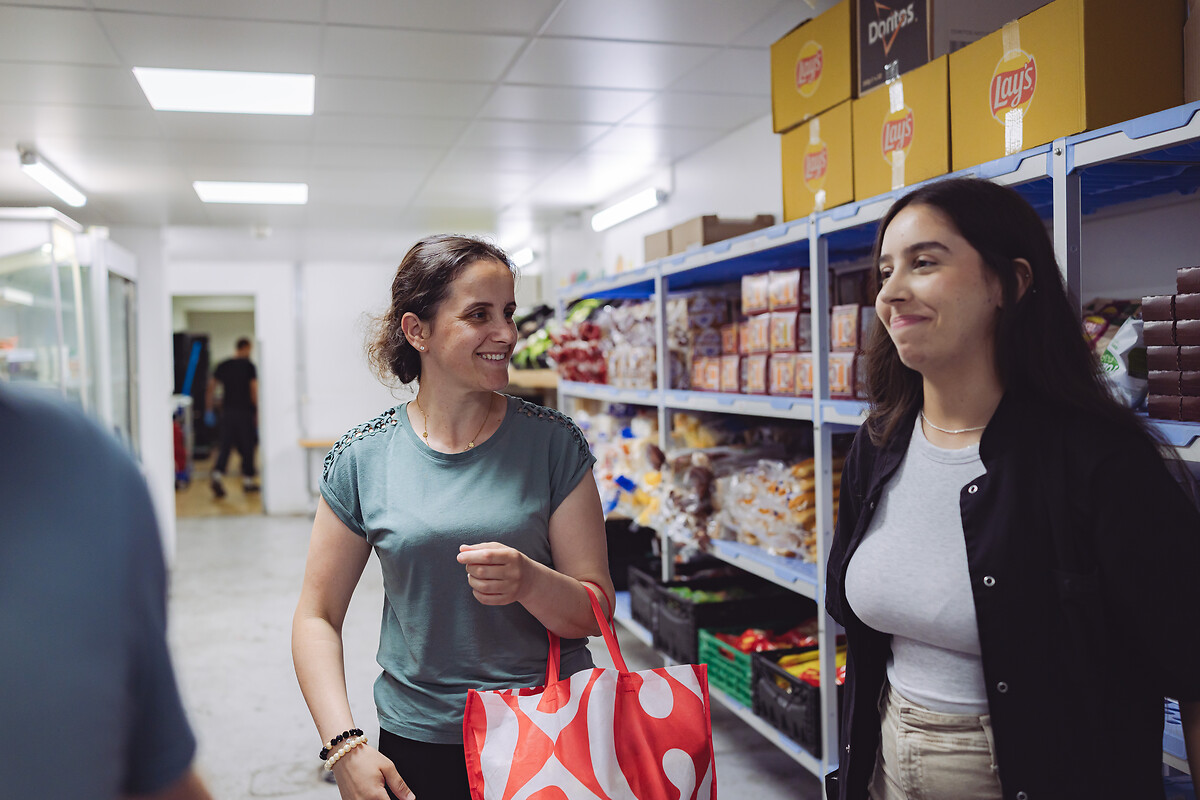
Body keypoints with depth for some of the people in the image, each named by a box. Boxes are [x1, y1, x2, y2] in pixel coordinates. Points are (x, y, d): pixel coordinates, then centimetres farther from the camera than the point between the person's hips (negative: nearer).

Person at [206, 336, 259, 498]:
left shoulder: (223, 365, 7)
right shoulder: (249, 366, -7)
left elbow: (212, 386, 7)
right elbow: (254, 390, -11)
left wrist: (209, 409, 13)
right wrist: (257, 411, -5)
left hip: (227, 410, 4)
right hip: (245, 411, -4)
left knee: (225, 445, 5)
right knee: (247, 445, 7)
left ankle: (218, 474, -14)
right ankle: (248, 479, 13)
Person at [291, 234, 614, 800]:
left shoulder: (553, 444, -7)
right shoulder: (361, 459, -6)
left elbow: (595, 612, -7)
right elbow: (318, 616, -1)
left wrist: (528, 582, -27)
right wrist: (345, 744, -12)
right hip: (418, 747, 0)